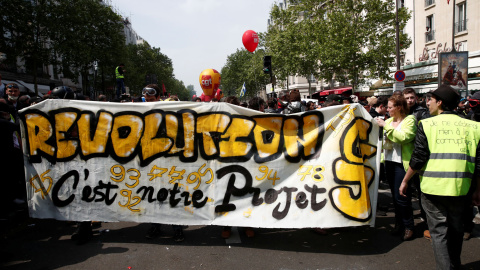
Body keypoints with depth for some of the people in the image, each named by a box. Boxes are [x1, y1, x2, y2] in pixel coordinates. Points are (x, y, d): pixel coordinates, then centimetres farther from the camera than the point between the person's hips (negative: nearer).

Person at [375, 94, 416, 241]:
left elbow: (404, 137, -23)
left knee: (402, 197, -4)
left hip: (402, 163, -6)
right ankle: (399, 223, 26)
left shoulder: (410, 120, -6)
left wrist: (386, 126, -19)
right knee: (395, 196, 14)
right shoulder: (388, 121, 12)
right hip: (389, 162, 7)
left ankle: (408, 226, 13)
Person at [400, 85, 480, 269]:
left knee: (438, 230, 6)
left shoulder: (427, 124, -5)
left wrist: (405, 181, 4)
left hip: (433, 186, -4)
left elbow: (418, 159, -8)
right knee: (455, 227, 21)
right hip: (460, 187, 4)